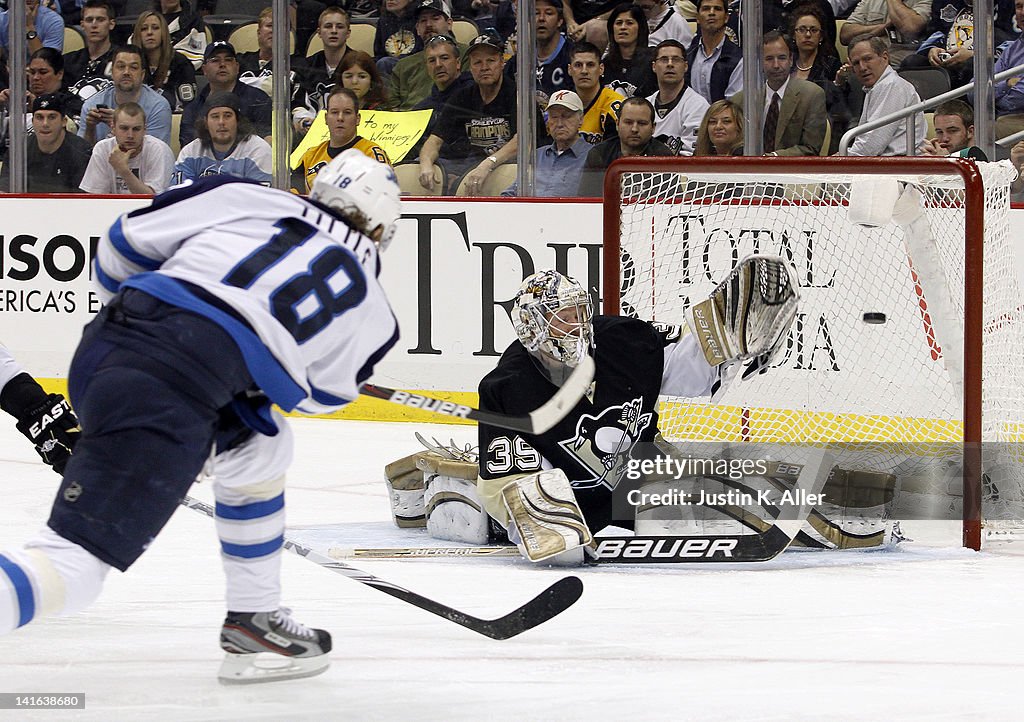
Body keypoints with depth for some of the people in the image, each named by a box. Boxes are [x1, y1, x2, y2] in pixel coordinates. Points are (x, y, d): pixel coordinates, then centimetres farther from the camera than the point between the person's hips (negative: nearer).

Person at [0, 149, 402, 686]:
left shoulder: (247, 199, 21)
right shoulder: (369, 309, 16)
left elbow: (127, 242, 22)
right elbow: (318, 394, 28)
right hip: (170, 394, -7)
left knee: (259, 449, 30)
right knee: (68, 569, -11)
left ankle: (252, 620, 33)